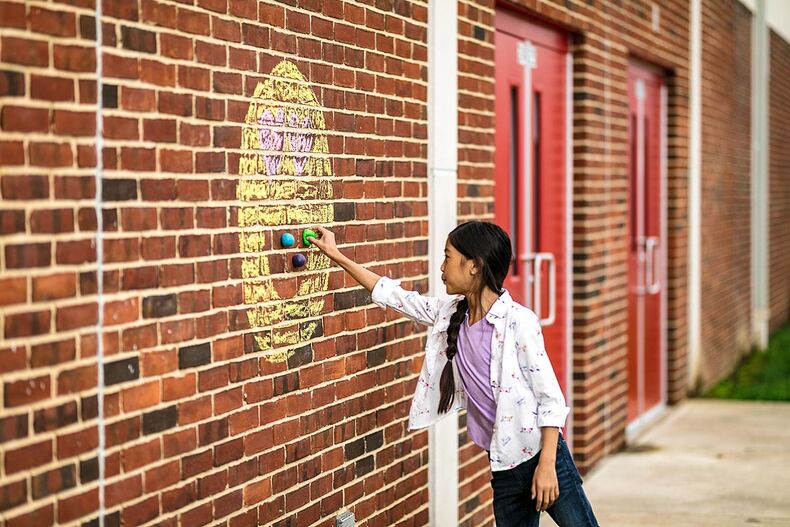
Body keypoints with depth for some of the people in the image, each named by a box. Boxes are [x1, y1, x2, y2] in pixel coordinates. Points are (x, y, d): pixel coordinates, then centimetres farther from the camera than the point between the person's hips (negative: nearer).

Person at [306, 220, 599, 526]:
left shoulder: (518, 320, -14)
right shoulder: (449, 314, 5)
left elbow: (550, 398, -13)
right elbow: (394, 295, 17)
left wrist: (546, 465, -16)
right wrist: (337, 256, 20)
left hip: (541, 456, -6)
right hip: (503, 466, 6)